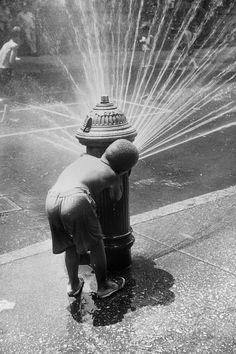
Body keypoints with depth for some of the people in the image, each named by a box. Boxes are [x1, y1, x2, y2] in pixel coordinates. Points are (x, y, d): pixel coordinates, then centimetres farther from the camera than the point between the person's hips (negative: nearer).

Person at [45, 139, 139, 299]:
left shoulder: (85, 158, 28)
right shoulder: (112, 175, 16)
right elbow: (116, 197, 36)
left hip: (52, 197, 5)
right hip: (76, 200, -5)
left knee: (70, 245, 26)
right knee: (95, 243, 18)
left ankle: (74, 285, 37)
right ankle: (103, 286, 31)